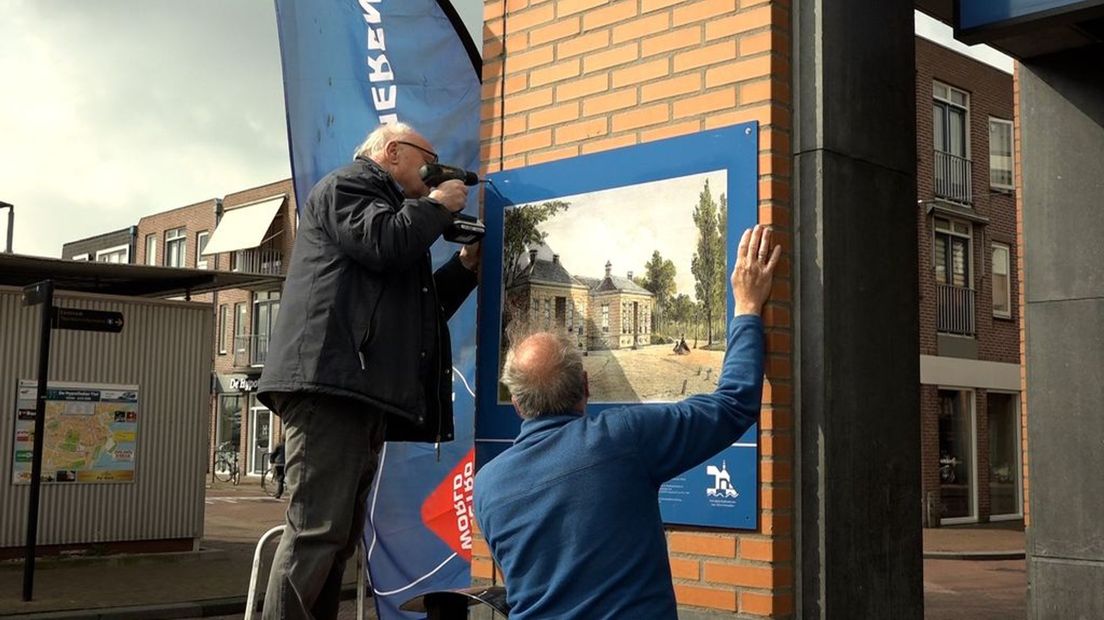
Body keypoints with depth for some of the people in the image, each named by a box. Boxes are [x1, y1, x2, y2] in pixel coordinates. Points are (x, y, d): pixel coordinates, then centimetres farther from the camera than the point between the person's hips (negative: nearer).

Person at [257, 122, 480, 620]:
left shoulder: (395, 212, 33)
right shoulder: (347, 185, 6)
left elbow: (420, 308, 31)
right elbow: (382, 244, -15)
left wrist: (466, 264, 19)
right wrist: (437, 206, 1)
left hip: (363, 390, 10)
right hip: (332, 381, -10)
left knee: (337, 538, 7)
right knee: (315, 531, -16)